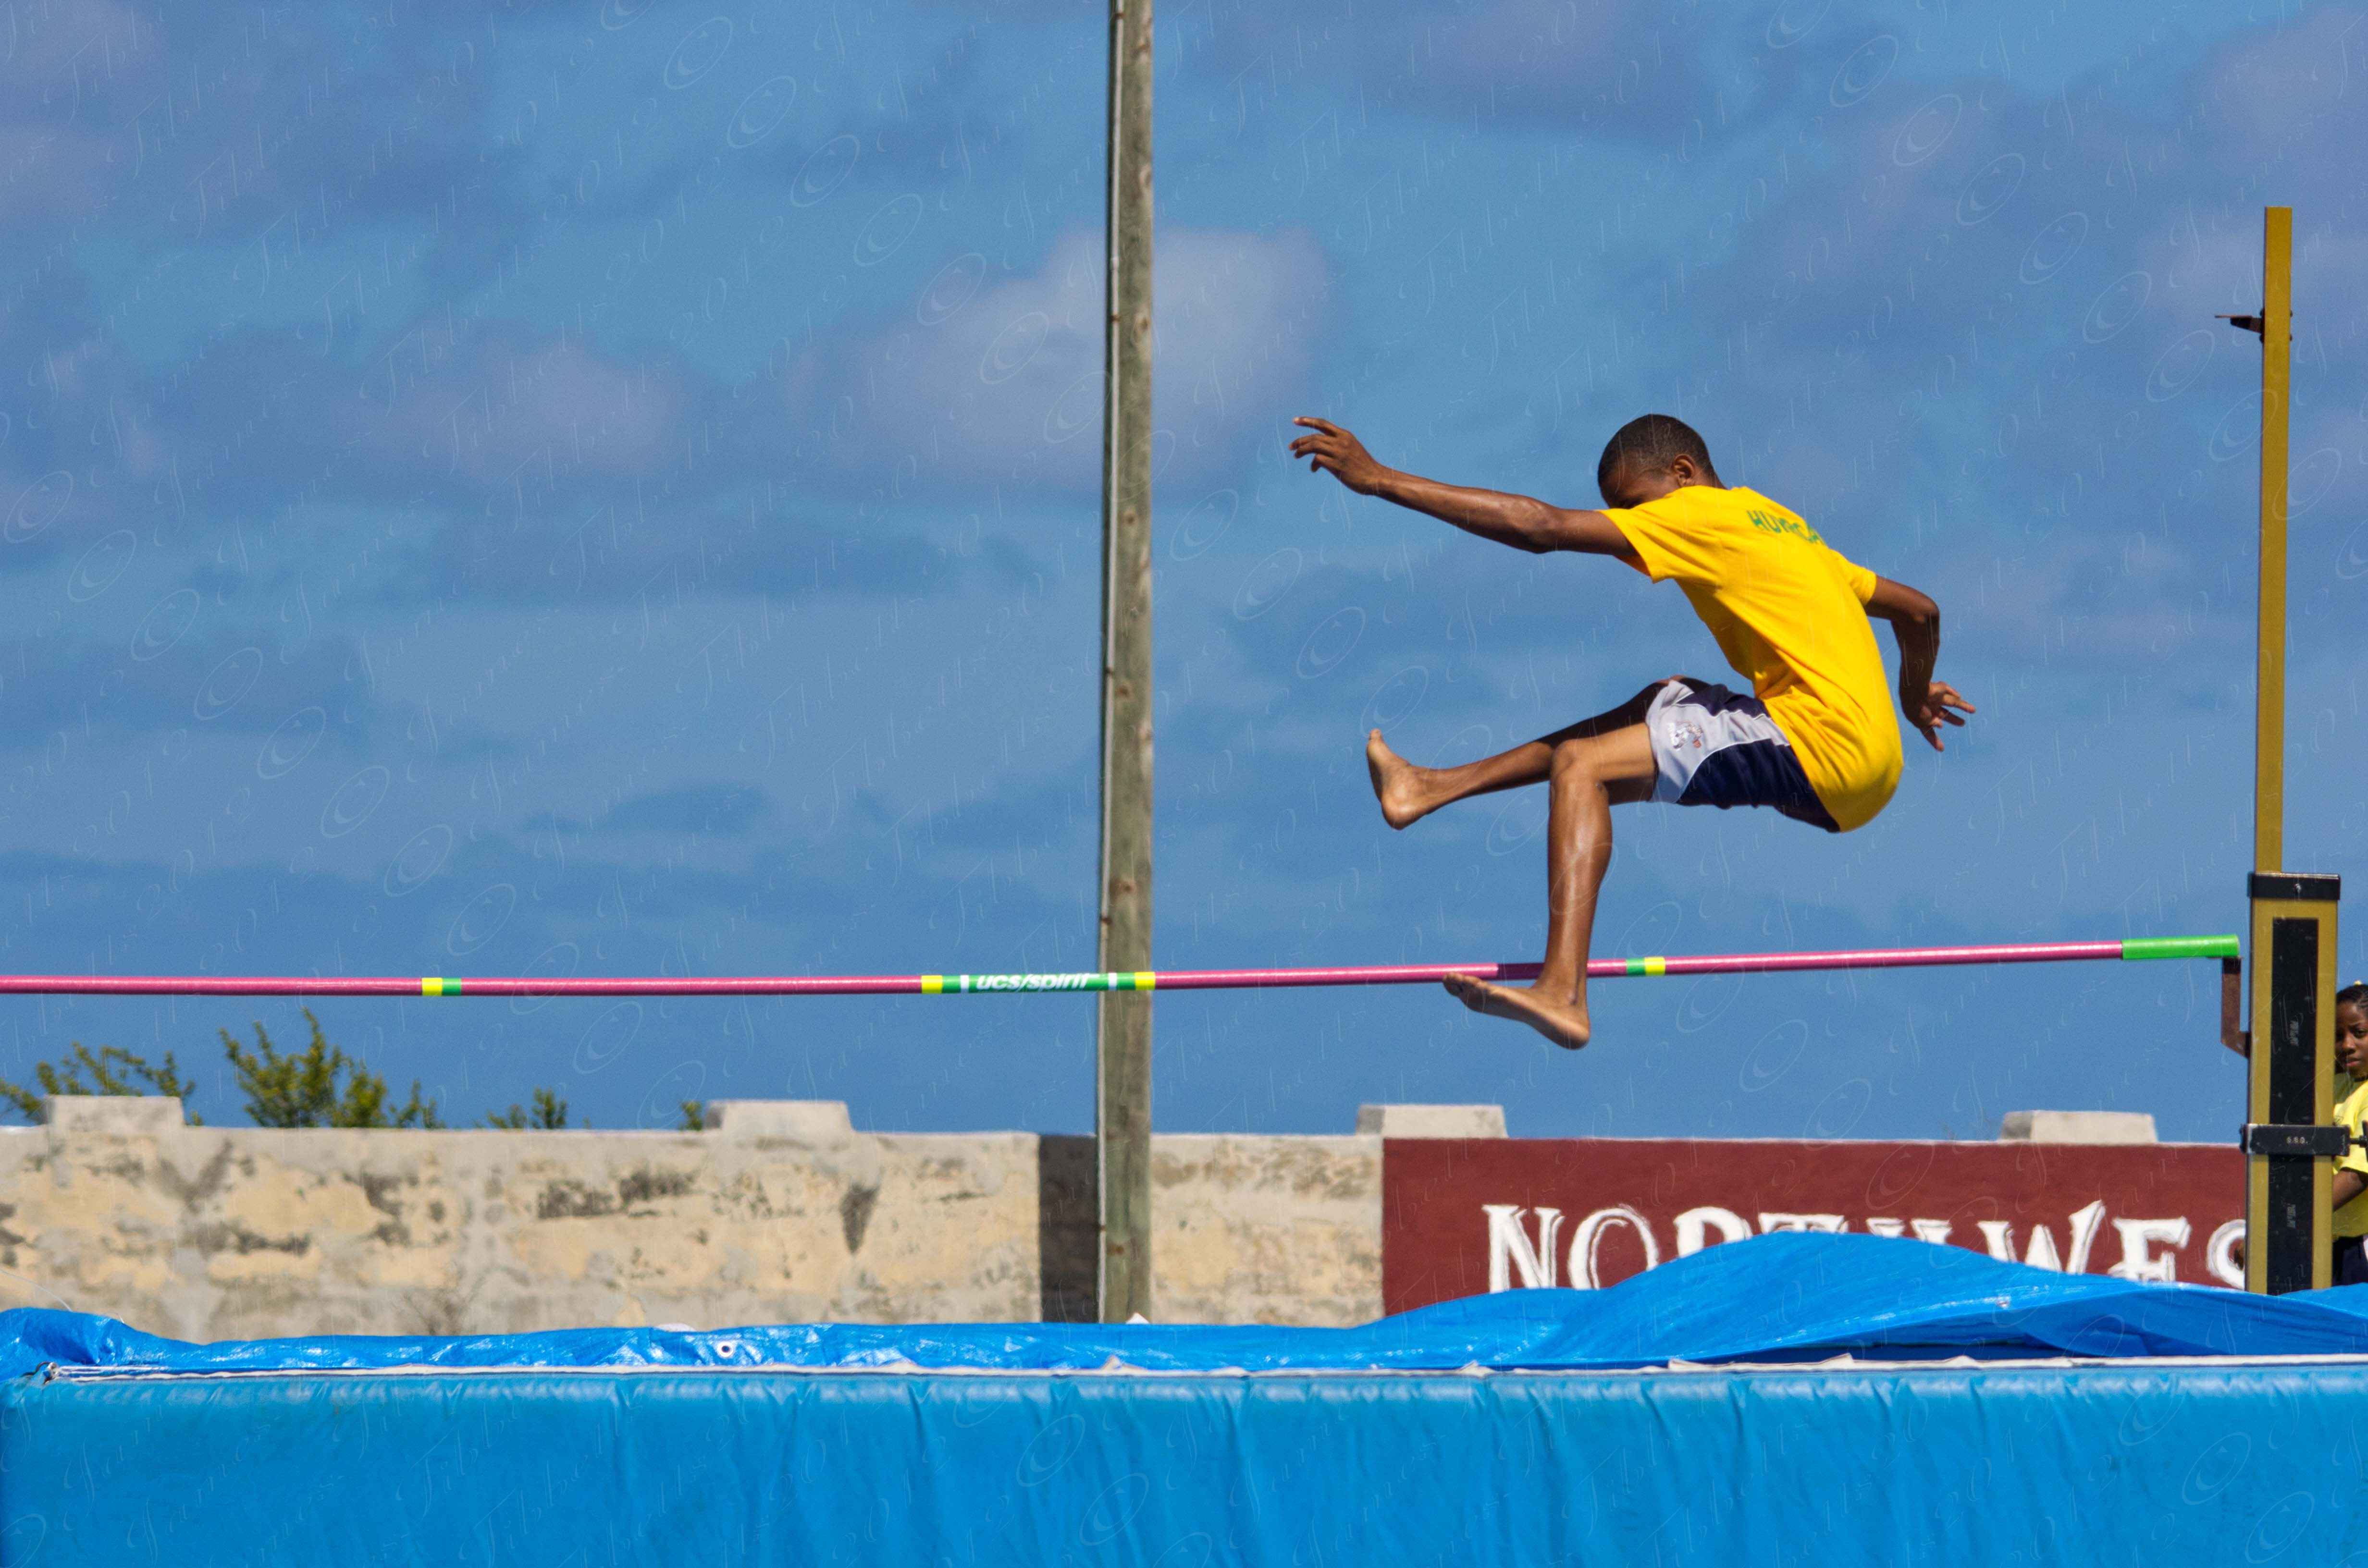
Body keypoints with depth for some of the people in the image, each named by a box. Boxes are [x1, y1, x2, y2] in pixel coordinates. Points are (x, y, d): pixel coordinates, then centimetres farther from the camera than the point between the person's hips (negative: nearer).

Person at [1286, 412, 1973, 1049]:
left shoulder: (1700, 515, -2)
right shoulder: (1784, 527, 24)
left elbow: (1544, 528, -9)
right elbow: (1919, 611, 31)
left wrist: (1380, 479, -8)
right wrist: (1915, 695, 53)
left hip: (1830, 753, -10)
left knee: (1581, 766, -10)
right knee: (1670, 701, 27)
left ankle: (1562, 993, -25)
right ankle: (1435, 788, 28)